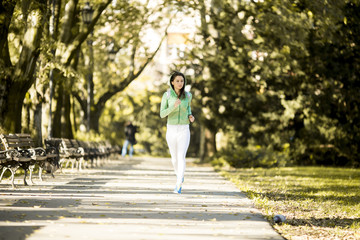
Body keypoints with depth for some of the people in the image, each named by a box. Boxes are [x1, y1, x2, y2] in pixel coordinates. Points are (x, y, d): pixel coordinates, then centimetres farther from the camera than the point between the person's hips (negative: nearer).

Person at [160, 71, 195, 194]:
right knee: (174, 157, 13)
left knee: (181, 157, -16)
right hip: (171, 130, 1)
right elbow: (162, 114, -9)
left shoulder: (188, 95, 0)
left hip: (184, 130, -1)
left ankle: (178, 186, -14)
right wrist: (173, 106, -26)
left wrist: (190, 116, 0)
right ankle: (180, 175, 44)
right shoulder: (166, 95, -5)